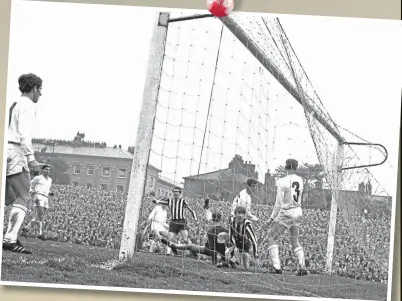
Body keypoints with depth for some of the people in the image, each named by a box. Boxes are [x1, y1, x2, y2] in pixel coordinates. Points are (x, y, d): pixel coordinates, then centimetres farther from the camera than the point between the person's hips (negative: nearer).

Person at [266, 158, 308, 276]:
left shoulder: (282, 181, -14)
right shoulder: (300, 180, 3)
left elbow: (279, 203, -12)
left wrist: (272, 218, -5)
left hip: (286, 213, -6)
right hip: (298, 212, 6)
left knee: (271, 238, 6)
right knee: (295, 240, 18)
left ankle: (276, 266, -4)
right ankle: (302, 266, 6)